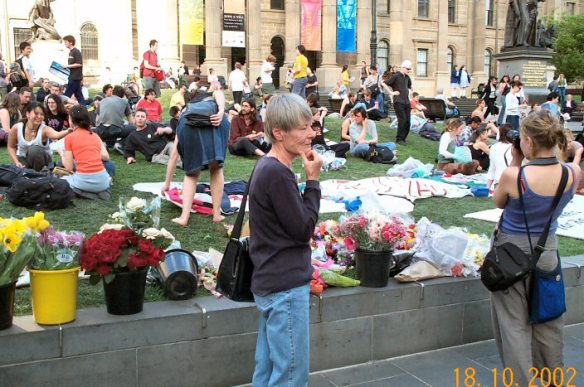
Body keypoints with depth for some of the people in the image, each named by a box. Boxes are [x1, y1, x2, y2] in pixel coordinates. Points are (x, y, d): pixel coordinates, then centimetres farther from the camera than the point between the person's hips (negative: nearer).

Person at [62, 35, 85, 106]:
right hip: (73, 77, 9)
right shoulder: (71, 52, 16)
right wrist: (65, 67, 10)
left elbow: (79, 64, -19)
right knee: (79, 95, 7)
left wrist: (67, 66, -18)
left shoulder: (76, 52, -12)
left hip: (75, 77, -9)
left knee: (66, 95, -8)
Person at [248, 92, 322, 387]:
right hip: (286, 286, -10)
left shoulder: (267, 167, 10)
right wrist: (313, 180, -13)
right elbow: (304, 229, -16)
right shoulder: (278, 174, -21)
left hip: (270, 283, 10)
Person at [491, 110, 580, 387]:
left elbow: (498, 202, -3)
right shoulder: (573, 174, -12)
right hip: (547, 250, 5)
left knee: (514, 323, 8)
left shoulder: (514, 176, -25)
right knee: (547, 319, 21)